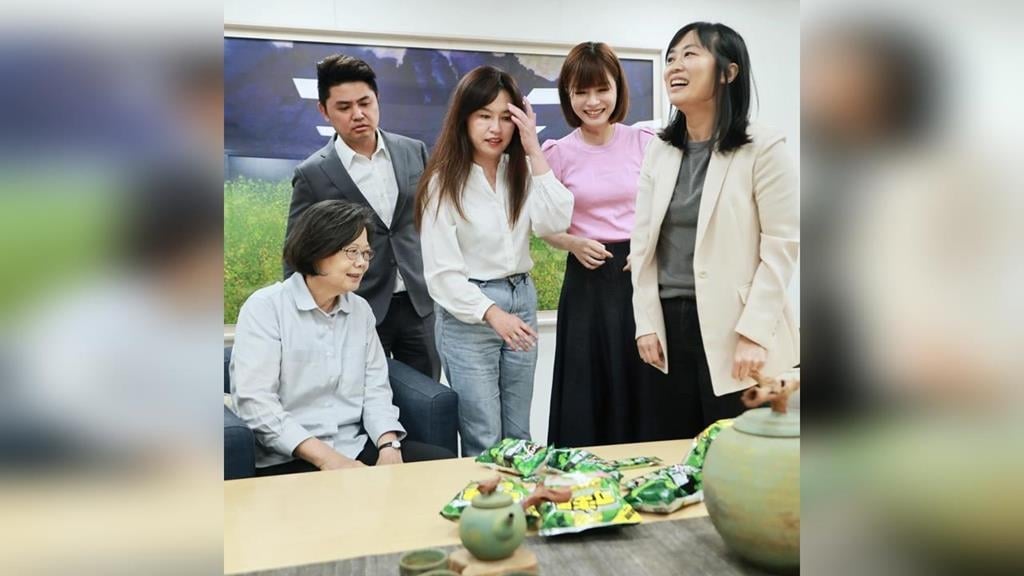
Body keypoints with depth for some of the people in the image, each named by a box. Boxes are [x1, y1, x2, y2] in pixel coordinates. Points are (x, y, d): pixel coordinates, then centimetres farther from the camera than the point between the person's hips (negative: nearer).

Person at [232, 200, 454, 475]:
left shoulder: (361, 310, 12)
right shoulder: (265, 307, -5)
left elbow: (376, 388, 9)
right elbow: (254, 400, -13)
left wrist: (389, 445, -11)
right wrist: (326, 458, -20)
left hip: (356, 449, 6)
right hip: (287, 459, -6)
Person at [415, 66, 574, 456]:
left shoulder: (520, 171, 6)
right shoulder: (444, 182, -8)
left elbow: (554, 223, -13)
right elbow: (441, 272, -12)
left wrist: (534, 152, -14)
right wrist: (492, 313, -22)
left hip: (521, 301, 5)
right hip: (468, 314, -4)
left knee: (518, 436, 15)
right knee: (483, 443, 2)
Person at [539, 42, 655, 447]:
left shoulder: (644, 143, 0)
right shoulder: (558, 153, -1)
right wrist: (574, 244, -13)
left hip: (640, 275, 1)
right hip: (587, 281, 0)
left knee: (640, 387, 6)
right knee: (586, 391, 5)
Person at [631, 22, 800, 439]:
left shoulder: (762, 149, -6)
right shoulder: (658, 153, 9)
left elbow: (782, 246, -10)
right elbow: (642, 244, 7)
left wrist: (754, 333, -16)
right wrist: (646, 323, 1)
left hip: (735, 332, -5)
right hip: (670, 327, 5)